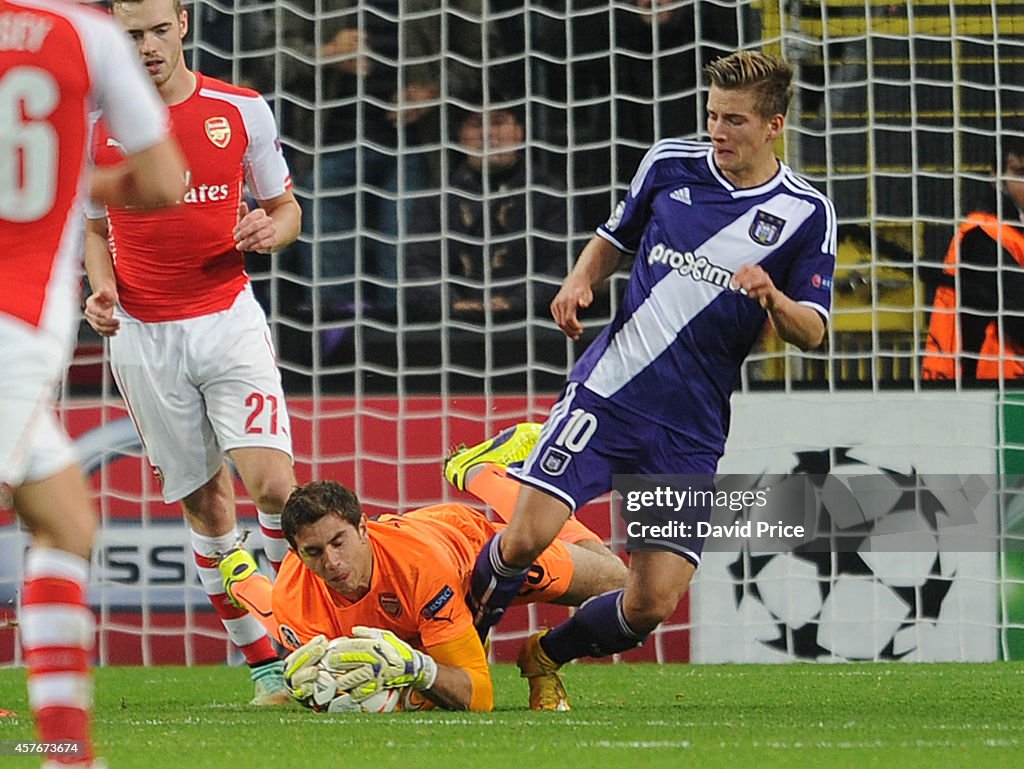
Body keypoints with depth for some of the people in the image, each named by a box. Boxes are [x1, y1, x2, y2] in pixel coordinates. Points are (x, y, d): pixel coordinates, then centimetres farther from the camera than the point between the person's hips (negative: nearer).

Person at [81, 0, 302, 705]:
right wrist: (101, 288, -4)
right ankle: (265, 666, 12)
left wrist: (270, 230, -12)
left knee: (273, 484, -16)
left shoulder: (242, 110, 1)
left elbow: (287, 209, 11)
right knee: (206, 505, 3)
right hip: (143, 336, 1)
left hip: (229, 321, -1)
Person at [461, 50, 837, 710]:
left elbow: (812, 332, 1)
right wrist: (580, 281, 2)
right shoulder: (670, 164, 4)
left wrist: (773, 299, -21)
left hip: (690, 433, 0)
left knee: (653, 604, -6)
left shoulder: (806, 213, -1)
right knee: (526, 539, -18)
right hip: (608, 393, 0)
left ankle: (546, 658, 23)